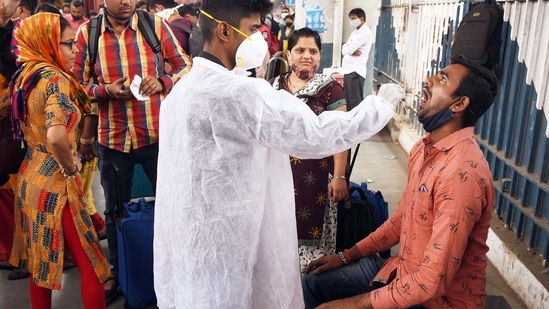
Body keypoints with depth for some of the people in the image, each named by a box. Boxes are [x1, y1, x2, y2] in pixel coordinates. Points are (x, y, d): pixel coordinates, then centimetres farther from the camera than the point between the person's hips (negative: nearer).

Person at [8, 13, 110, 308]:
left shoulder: (23, 76, 8)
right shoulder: (55, 78, -19)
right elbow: (57, 137, -34)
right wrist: (71, 168, -16)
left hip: (30, 176, 9)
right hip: (55, 183, -9)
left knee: (41, 262, 20)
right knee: (91, 266, 3)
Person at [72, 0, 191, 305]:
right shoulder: (86, 33, -3)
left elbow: (185, 66, 0)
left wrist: (162, 82, -18)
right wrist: (106, 89, -17)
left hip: (157, 134, -1)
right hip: (112, 138, 1)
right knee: (116, 209, 18)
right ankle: (116, 272, 39)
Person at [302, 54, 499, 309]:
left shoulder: (461, 172, -28)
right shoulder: (424, 148, 3)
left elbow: (434, 280, -28)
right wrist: (348, 255, 11)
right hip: (404, 270, 8)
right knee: (313, 283, 9)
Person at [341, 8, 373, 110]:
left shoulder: (365, 32, -9)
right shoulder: (354, 32, 21)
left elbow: (348, 49, -16)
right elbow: (344, 50, 11)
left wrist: (348, 49, 6)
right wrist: (352, 51, -9)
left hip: (355, 71, -9)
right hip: (348, 70, 9)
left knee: (355, 102, -8)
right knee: (348, 101, 11)